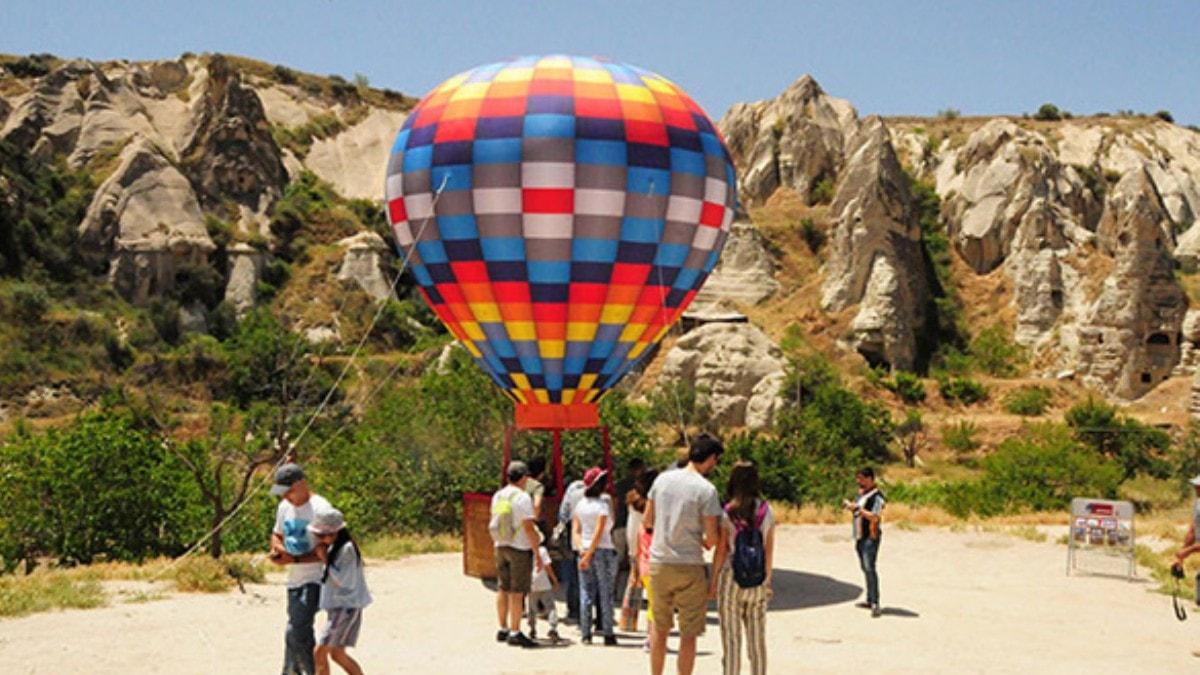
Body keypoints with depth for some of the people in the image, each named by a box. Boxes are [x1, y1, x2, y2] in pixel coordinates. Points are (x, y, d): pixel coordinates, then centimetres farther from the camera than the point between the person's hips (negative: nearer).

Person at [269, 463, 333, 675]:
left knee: (296, 633, -16)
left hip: (315, 580, -8)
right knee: (295, 633, 16)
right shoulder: (284, 507, 8)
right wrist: (276, 548, 0)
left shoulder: (320, 508, -16)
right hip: (294, 580, 8)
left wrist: (294, 559, -22)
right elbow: (277, 534, 23)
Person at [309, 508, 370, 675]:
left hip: (346, 608, -10)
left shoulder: (347, 549, -18)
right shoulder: (334, 547, 10)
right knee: (337, 654, 14)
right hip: (337, 607, 10)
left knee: (319, 652, -9)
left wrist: (325, 559, -17)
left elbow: (341, 580, -19)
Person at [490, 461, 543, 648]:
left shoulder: (497, 496, 9)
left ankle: (503, 629, 21)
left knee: (504, 589, 14)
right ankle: (514, 633, -3)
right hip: (520, 548, -7)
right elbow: (528, 528, -18)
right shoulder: (522, 497, -14)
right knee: (517, 592, -4)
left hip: (500, 547, 8)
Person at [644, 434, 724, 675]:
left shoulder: (662, 479, 2)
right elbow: (712, 537, -13)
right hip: (689, 567, -5)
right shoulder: (706, 490, -13)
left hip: (659, 563, 5)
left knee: (660, 629, 18)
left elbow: (646, 520, 9)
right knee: (688, 635, 6)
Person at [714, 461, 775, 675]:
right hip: (758, 583, 3)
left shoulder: (727, 513, -9)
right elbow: (769, 551, 4)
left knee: (731, 638, 5)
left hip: (731, 579, -3)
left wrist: (713, 580, 4)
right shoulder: (767, 512, -2)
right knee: (757, 638, 12)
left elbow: (721, 551, -6)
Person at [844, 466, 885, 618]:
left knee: (870, 568, -15)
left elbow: (875, 517, -22)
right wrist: (850, 505, 7)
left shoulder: (876, 496, -13)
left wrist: (857, 508, -23)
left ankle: (875, 604, -17)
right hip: (860, 537, 9)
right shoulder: (861, 494, 15)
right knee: (865, 568, 13)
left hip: (870, 538, -9)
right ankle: (870, 600, 21)